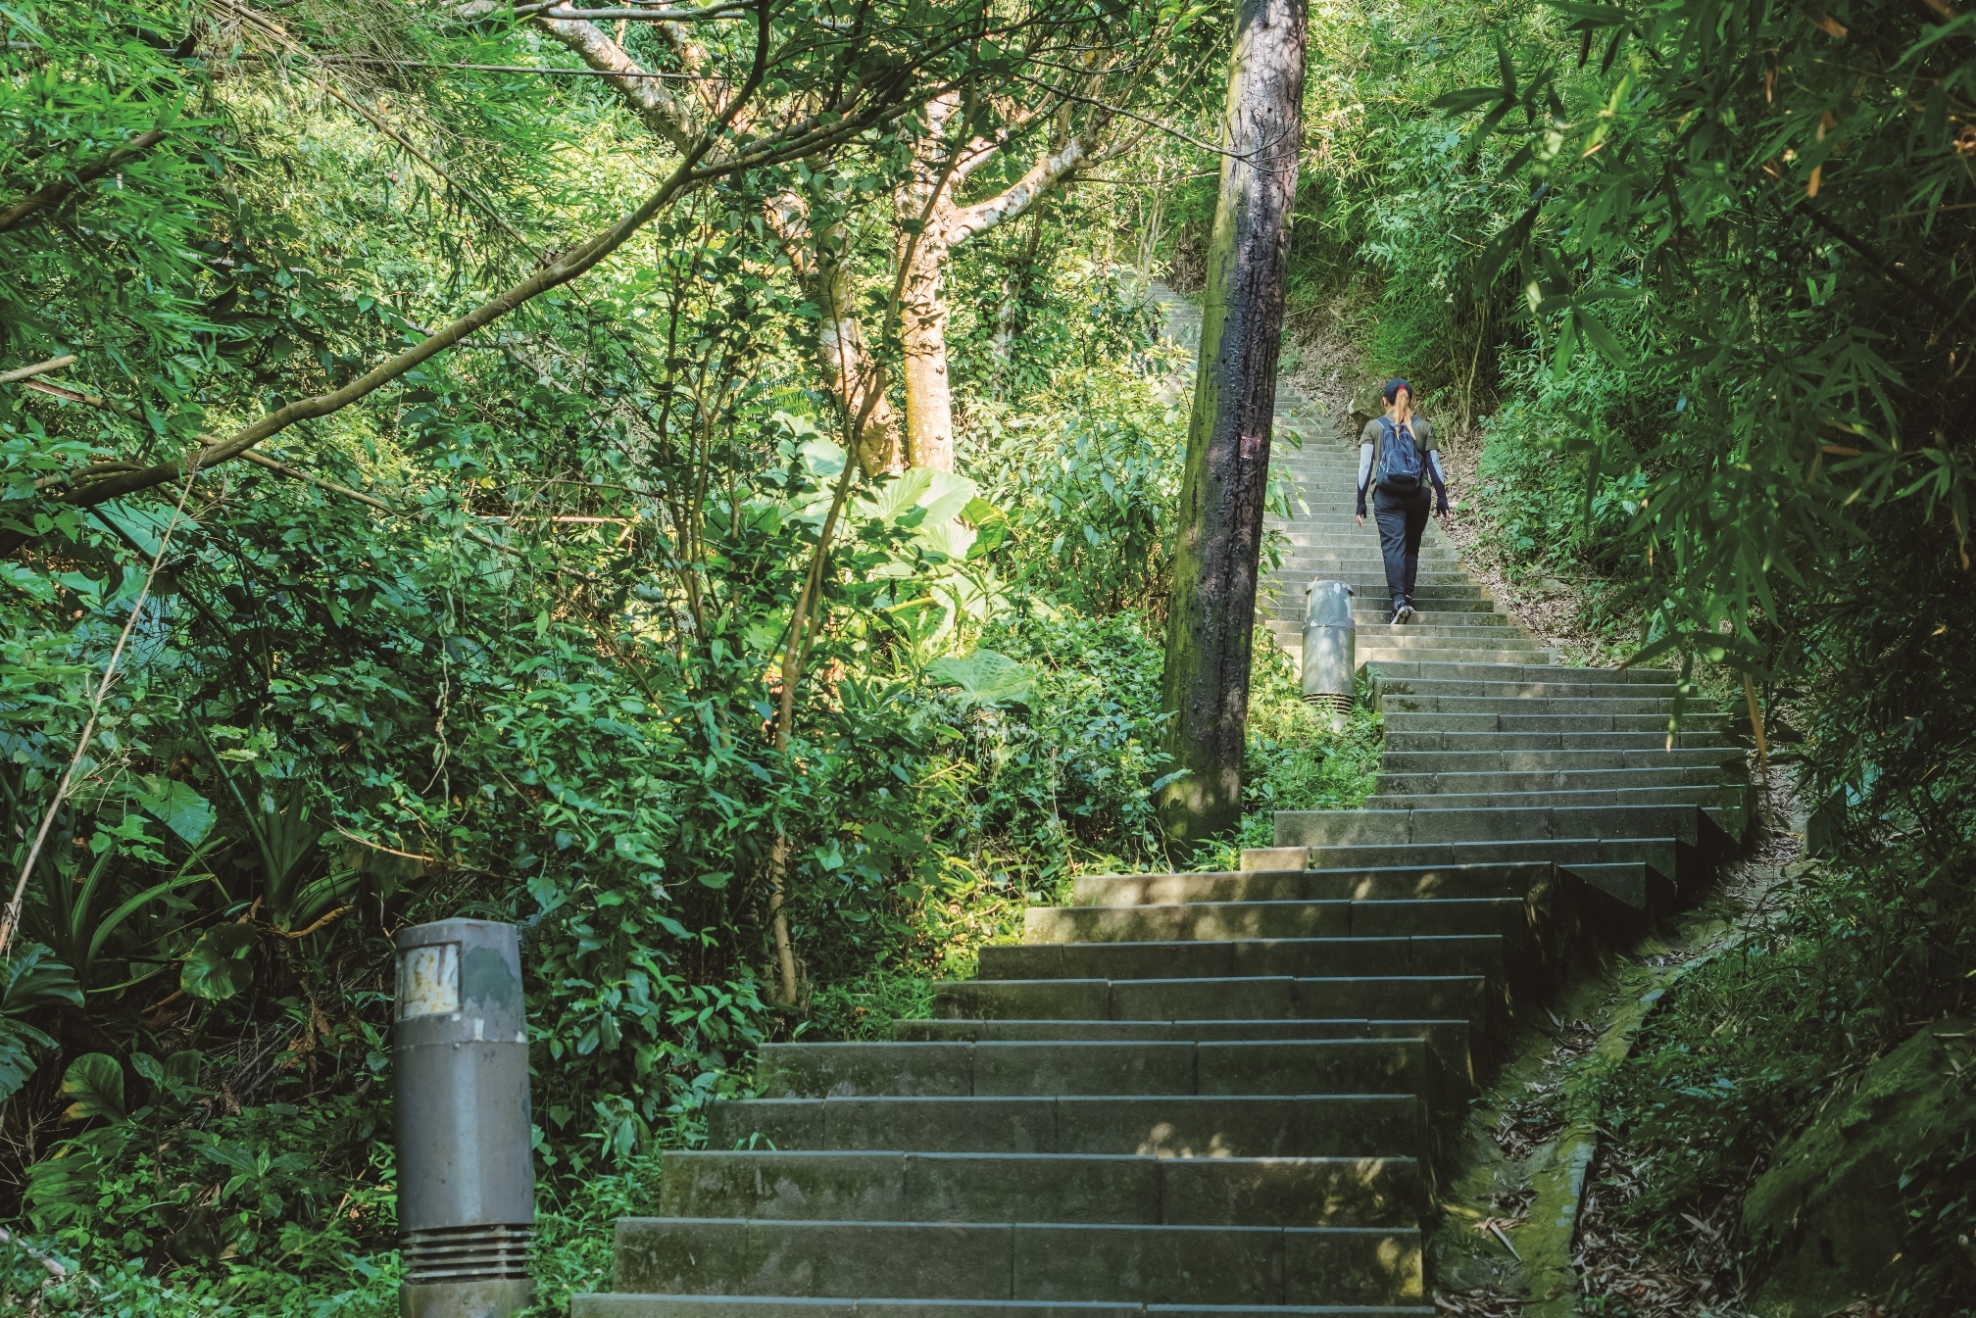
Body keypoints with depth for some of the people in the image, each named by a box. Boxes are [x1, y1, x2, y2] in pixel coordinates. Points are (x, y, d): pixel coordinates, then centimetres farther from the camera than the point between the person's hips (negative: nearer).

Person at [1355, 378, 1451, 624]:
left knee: (1393, 545, -8)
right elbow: (1434, 465, 6)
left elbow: (1364, 465, 1)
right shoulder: (1423, 427, 8)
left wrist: (1360, 502, 3)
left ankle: (1399, 599, -23)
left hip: (1387, 494, -2)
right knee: (1412, 546, 16)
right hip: (1418, 493, 2)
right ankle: (1408, 595, 17)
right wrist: (1442, 499, 10)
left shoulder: (1374, 427, 5)